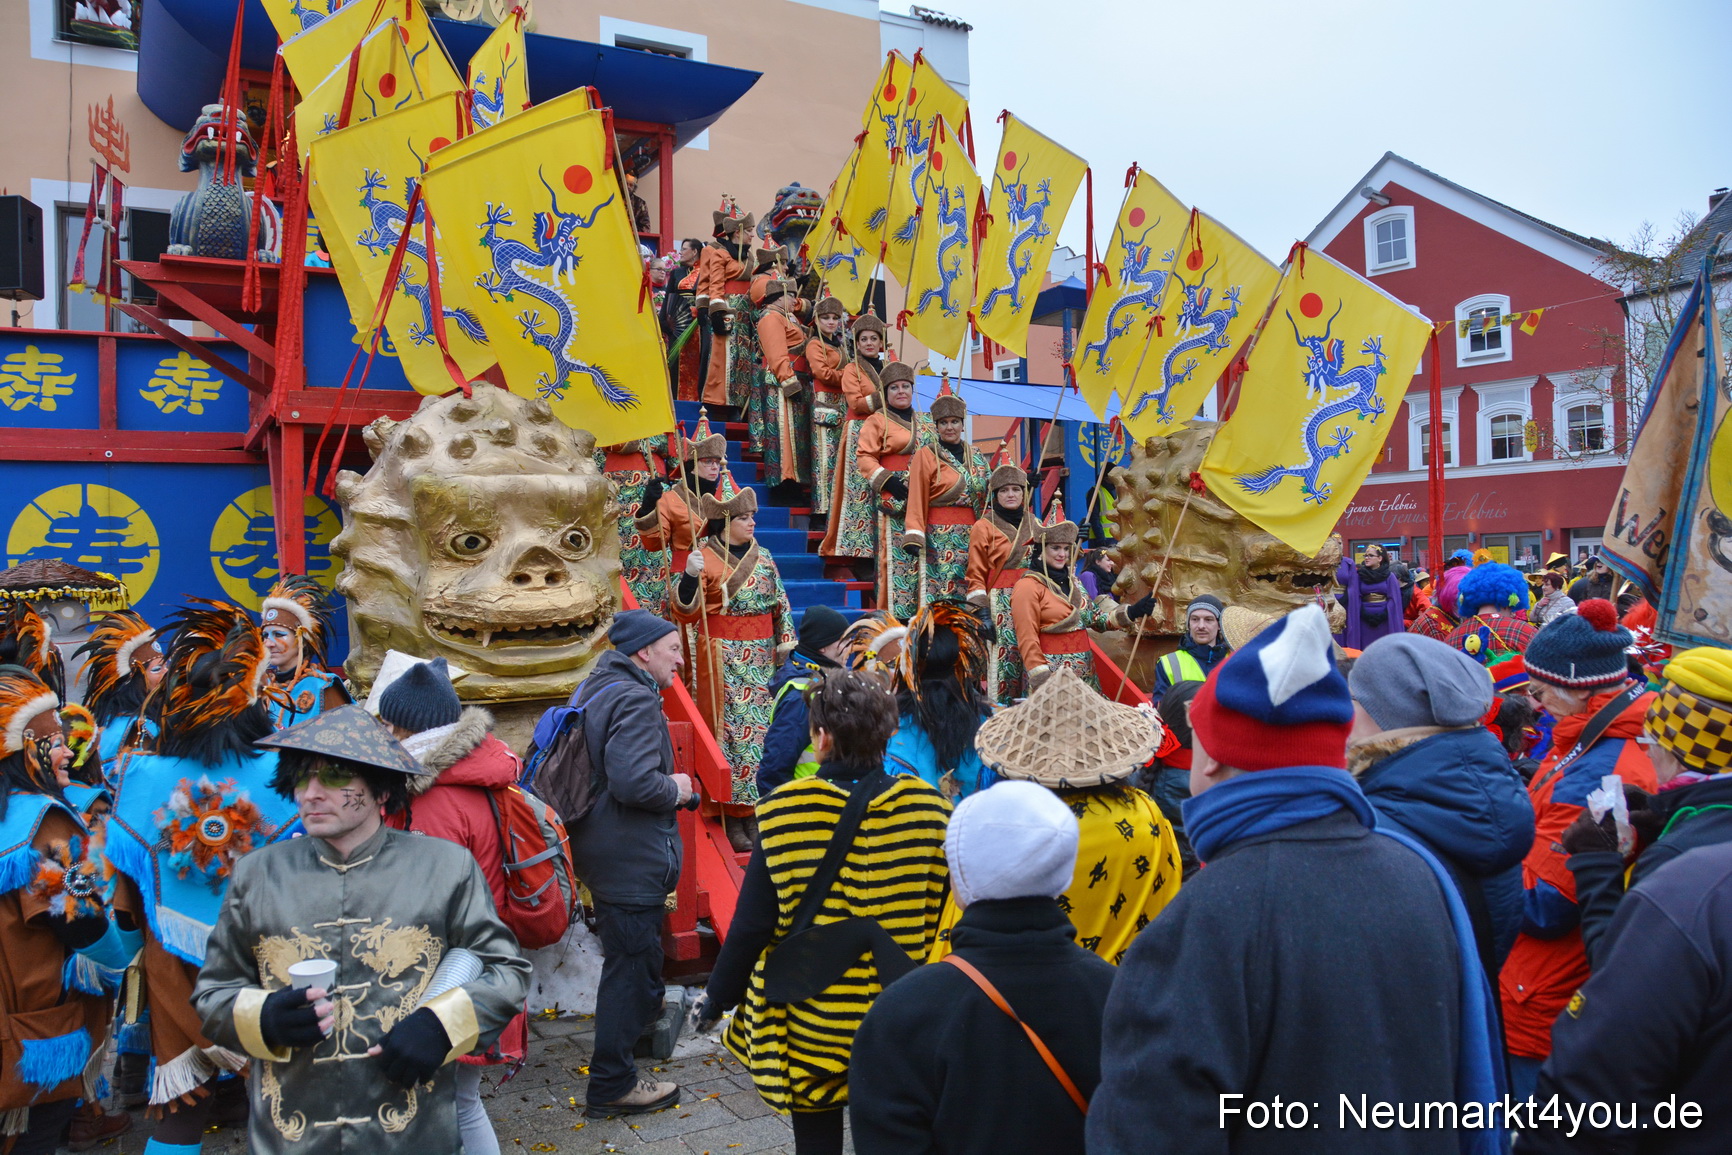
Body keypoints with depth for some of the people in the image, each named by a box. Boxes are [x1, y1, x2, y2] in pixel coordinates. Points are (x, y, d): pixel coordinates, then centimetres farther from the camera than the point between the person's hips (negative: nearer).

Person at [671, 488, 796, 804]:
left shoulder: (763, 556, 8)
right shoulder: (706, 558, -8)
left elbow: (780, 602, 15)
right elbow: (685, 614, -14)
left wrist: (785, 640, 8)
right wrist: (690, 575, -29)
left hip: (763, 654, 5)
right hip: (724, 657, -5)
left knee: (765, 717, 9)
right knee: (730, 720, -3)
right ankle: (733, 793, 7)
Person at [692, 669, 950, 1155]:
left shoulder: (783, 813, -15)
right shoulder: (928, 809, -9)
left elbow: (752, 924, -10)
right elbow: (944, 916, 0)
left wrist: (716, 998, 5)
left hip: (811, 1021, -1)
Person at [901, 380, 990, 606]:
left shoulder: (977, 457, 16)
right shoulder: (925, 456, 2)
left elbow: (989, 496, 20)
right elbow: (916, 500, -4)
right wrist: (913, 537, -13)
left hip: (972, 538, 4)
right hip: (939, 539, -4)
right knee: (939, 601, -9)